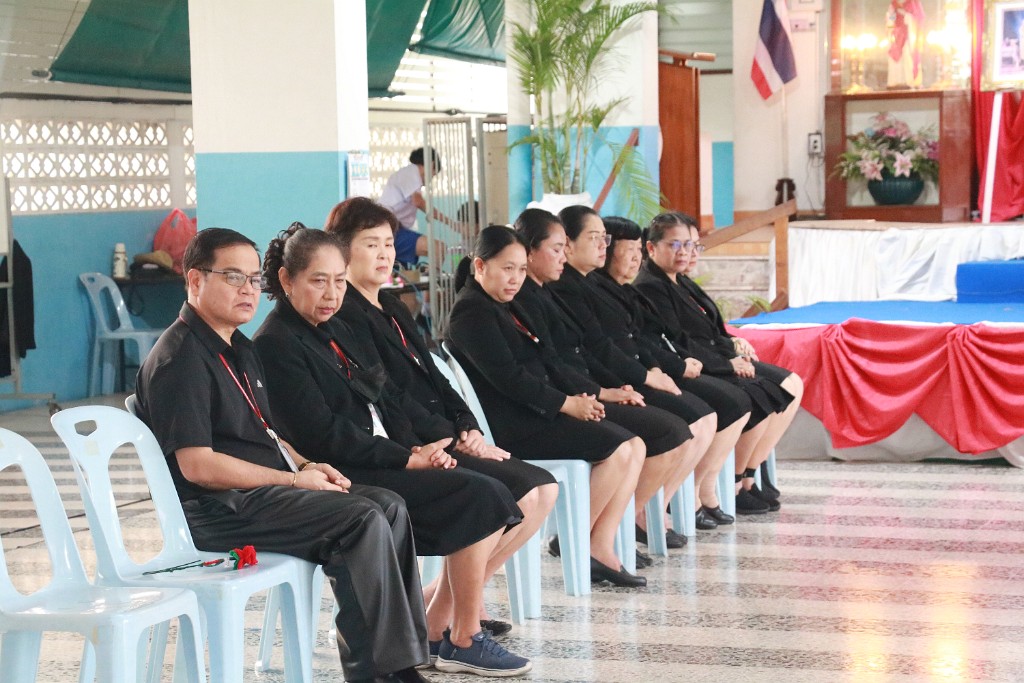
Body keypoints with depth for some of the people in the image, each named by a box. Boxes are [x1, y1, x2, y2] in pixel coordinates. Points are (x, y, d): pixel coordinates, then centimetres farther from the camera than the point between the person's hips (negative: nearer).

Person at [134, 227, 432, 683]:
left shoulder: (238, 349, 20)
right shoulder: (179, 359, -12)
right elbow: (196, 465, -20)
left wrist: (306, 464, 6)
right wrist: (293, 481, -15)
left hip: (262, 489, 10)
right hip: (216, 509, -10)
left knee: (388, 506, -5)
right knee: (362, 521, -24)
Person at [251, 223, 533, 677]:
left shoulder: (334, 331, 18)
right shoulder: (275, 346, -10)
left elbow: (385, 399, 16)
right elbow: (323, 434, -18)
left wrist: (423, 444, -3)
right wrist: (406, 457, -16)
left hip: (386, 458, 9)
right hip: (345, 477, -9)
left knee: (492, 499, -7)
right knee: (477, 497, -19)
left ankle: (434, 631, -2)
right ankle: (465, 640, -10)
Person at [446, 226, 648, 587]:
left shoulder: (505, 307, 20)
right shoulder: (472, 311, -11)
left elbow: (543, 363, 18)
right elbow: (507, 376, -19)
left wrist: (578, 396, 0)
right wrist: (565, 404, -14)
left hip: (535, 412, 10)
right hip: (508, 425, -10)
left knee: (635, 446, -2)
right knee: (617, 449, -19)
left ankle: (602, 547, -8)